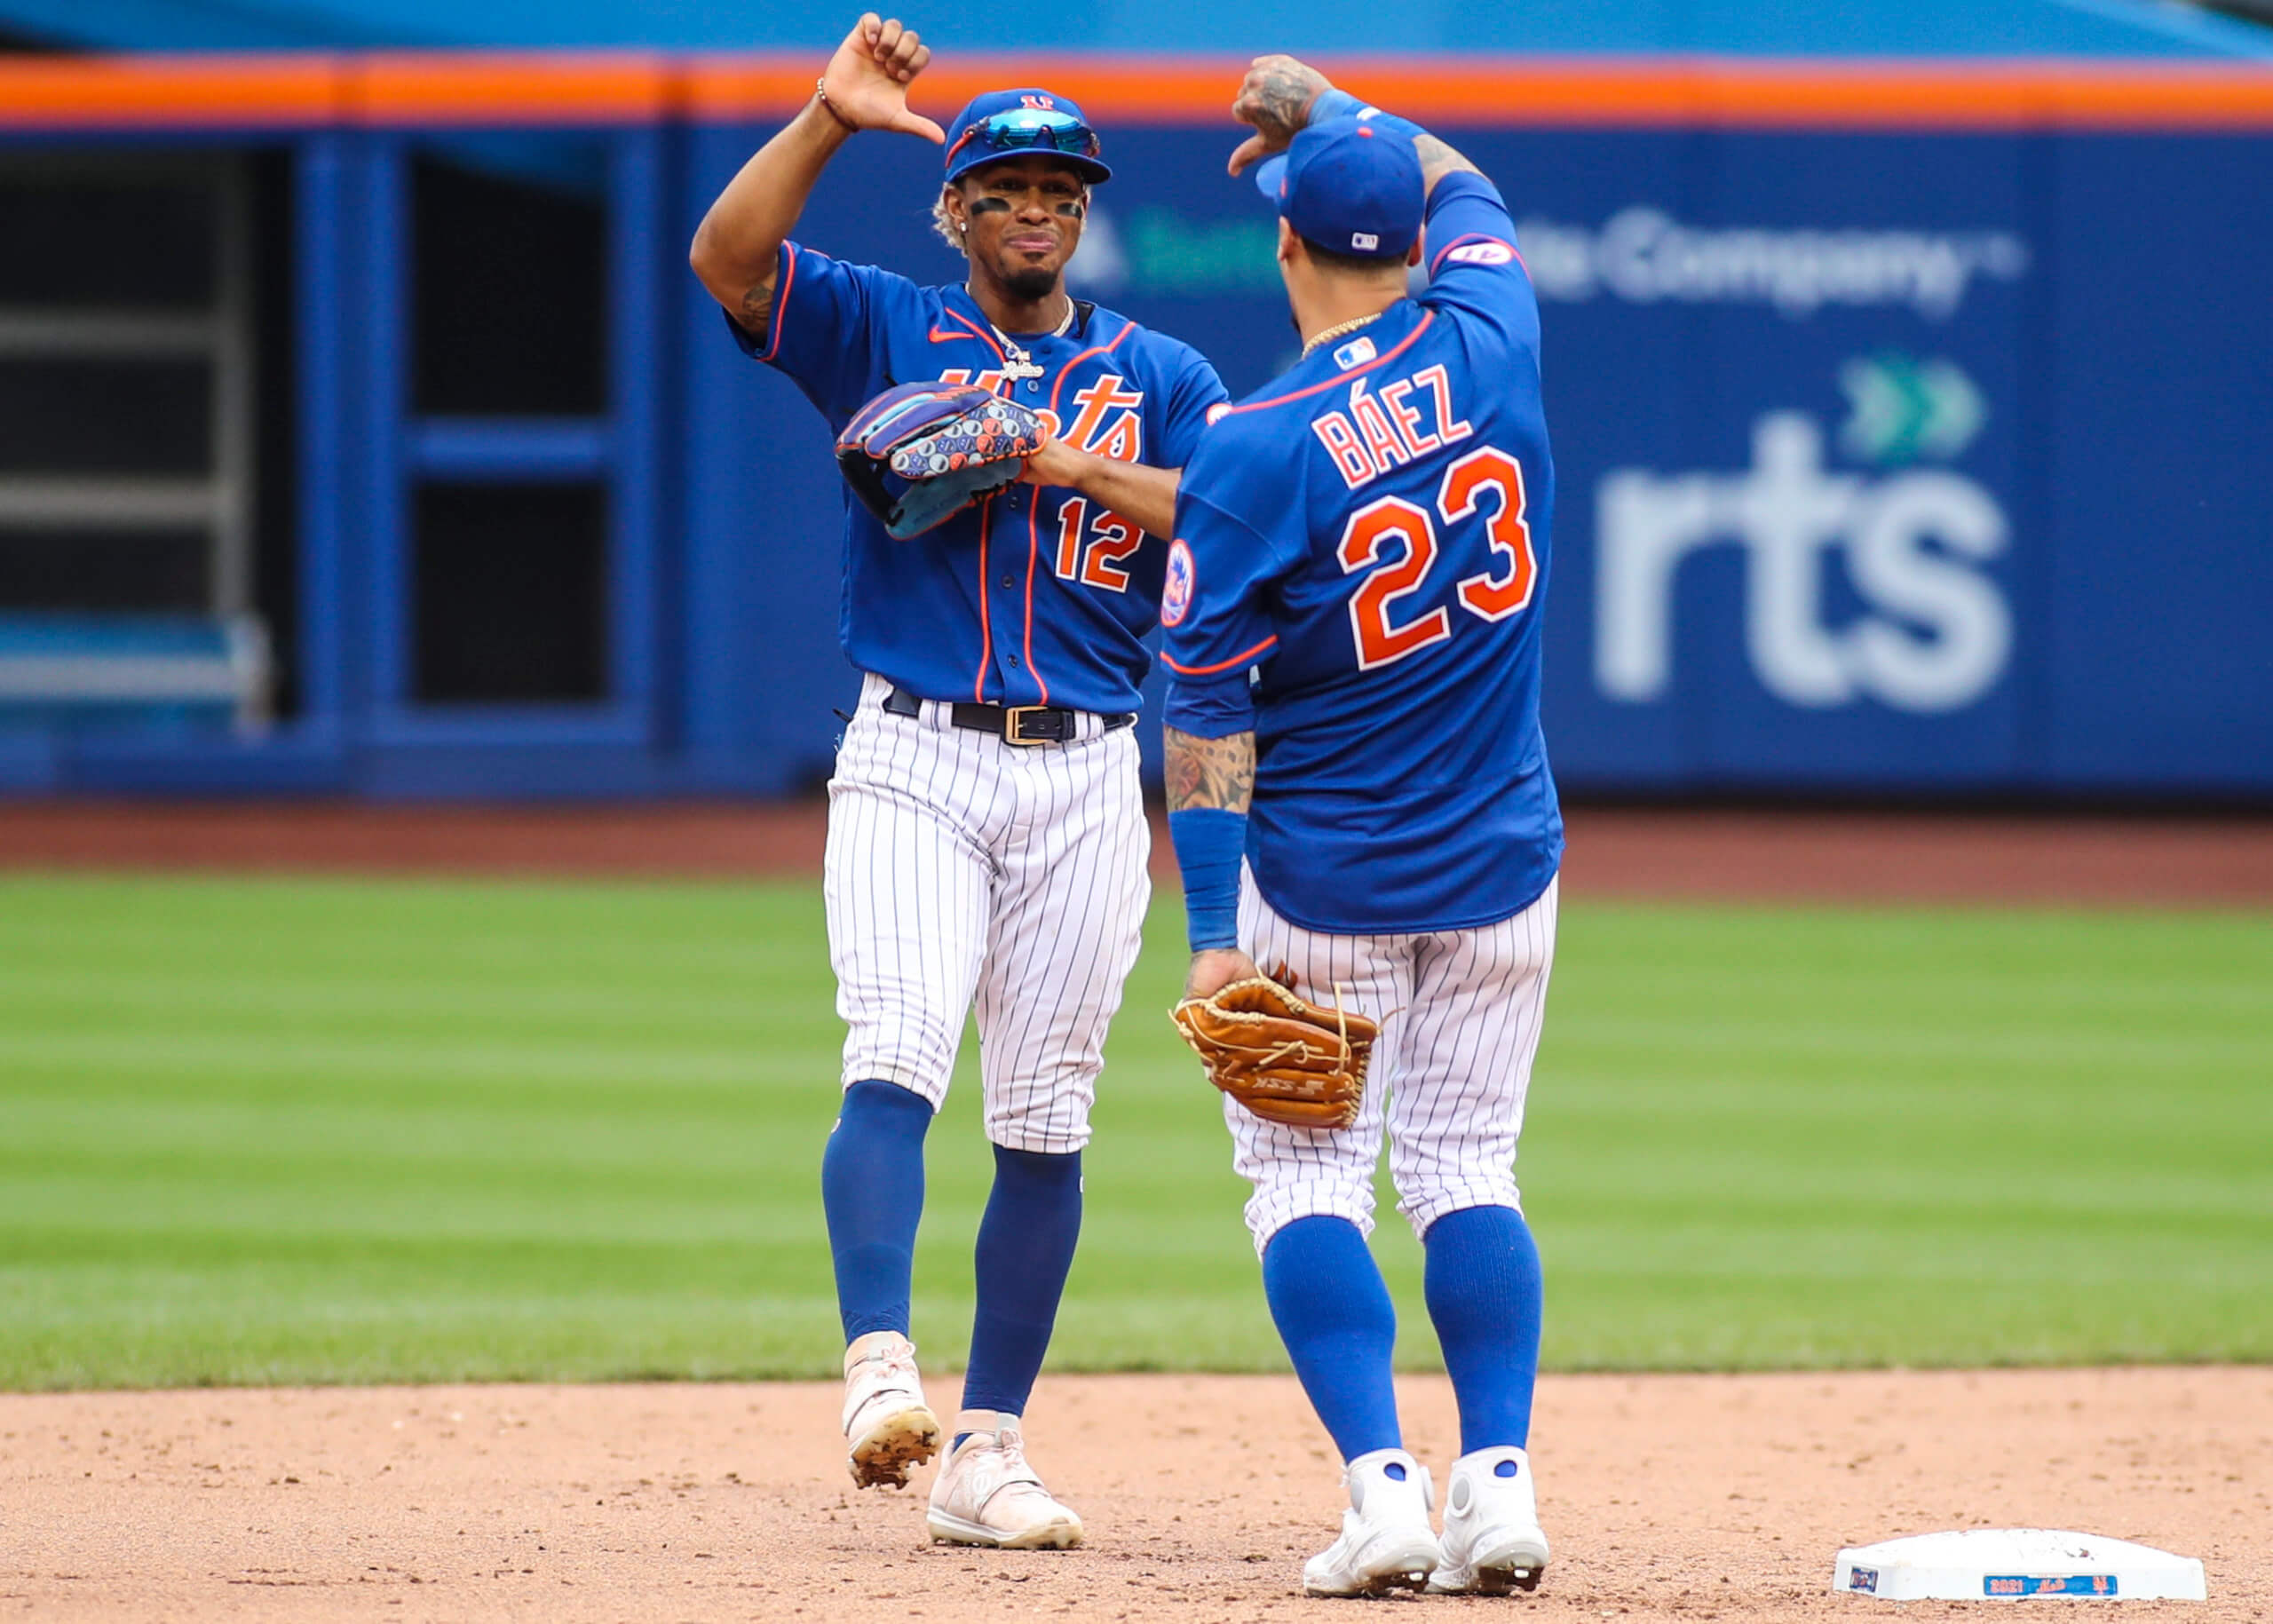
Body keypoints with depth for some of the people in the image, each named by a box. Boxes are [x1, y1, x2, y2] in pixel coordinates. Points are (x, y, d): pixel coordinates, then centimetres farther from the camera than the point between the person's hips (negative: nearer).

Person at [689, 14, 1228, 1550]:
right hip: (912, 764, -2)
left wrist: (1074, 467, -11)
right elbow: (726, 257, -8)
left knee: (1047, 1121, 1)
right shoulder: (883, 331, 9)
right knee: (895, 1059, -21)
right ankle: (881, 1368, -33)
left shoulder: (1161, 377, 13)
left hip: (1085, 777, 2)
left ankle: (989, 1449, 5)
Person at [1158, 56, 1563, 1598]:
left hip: (1323, 886, -4)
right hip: (1499, 865, 4)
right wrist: (1331, 107, 33)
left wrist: (1216, 934, -13)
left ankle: (1382, 1484, -9)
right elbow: (1466, 189, 19)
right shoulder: (1489, 345, -5)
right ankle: (1500, 1481, 0)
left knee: (1305, 1176, 5)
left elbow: (1209, 714, -15)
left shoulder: (1251, 454, -15)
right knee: (1467, 1170, 11)